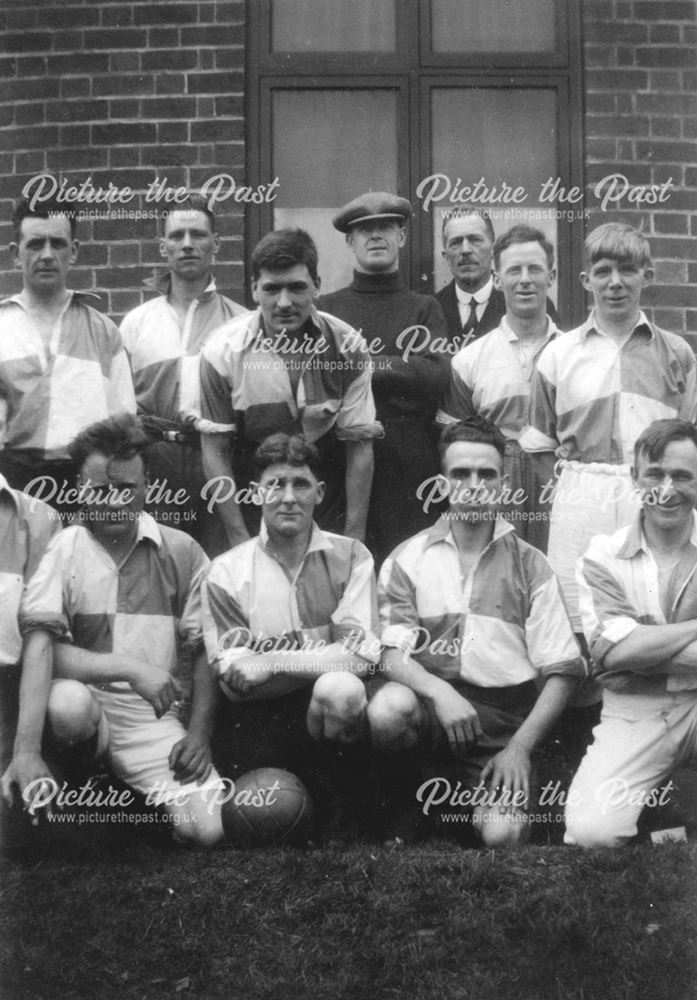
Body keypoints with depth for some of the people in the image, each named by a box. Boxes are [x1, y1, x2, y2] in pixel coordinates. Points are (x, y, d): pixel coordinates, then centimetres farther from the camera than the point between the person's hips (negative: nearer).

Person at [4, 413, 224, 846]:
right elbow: (41, 650, -16)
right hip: (84, 702, -2)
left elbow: (205, 650, 6)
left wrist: (200, 733, -5)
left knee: (208, 829, -17)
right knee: (69, 700, -38)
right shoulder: (62, 549, -5)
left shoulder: (182, 552, 3)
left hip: (153, 717, 2)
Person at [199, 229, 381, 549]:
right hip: (251, 508, 0)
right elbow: (215, 451, -7)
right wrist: (240, 541, -10)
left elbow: (359, 446, -6)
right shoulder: (223, 351, -12)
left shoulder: (347, 347, -10)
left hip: (329, 512, 1)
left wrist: (354, 538, -9)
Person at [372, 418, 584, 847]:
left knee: (502, 835, -25)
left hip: (505, 713, 0)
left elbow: (561, 671, 4)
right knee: (386, 711, -35)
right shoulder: (409, 559, 7)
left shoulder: (530, 565, 7)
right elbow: (393, 654, -1)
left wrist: (520, 746, -8)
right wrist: (439, 692, -21)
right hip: (431, 697, 1)